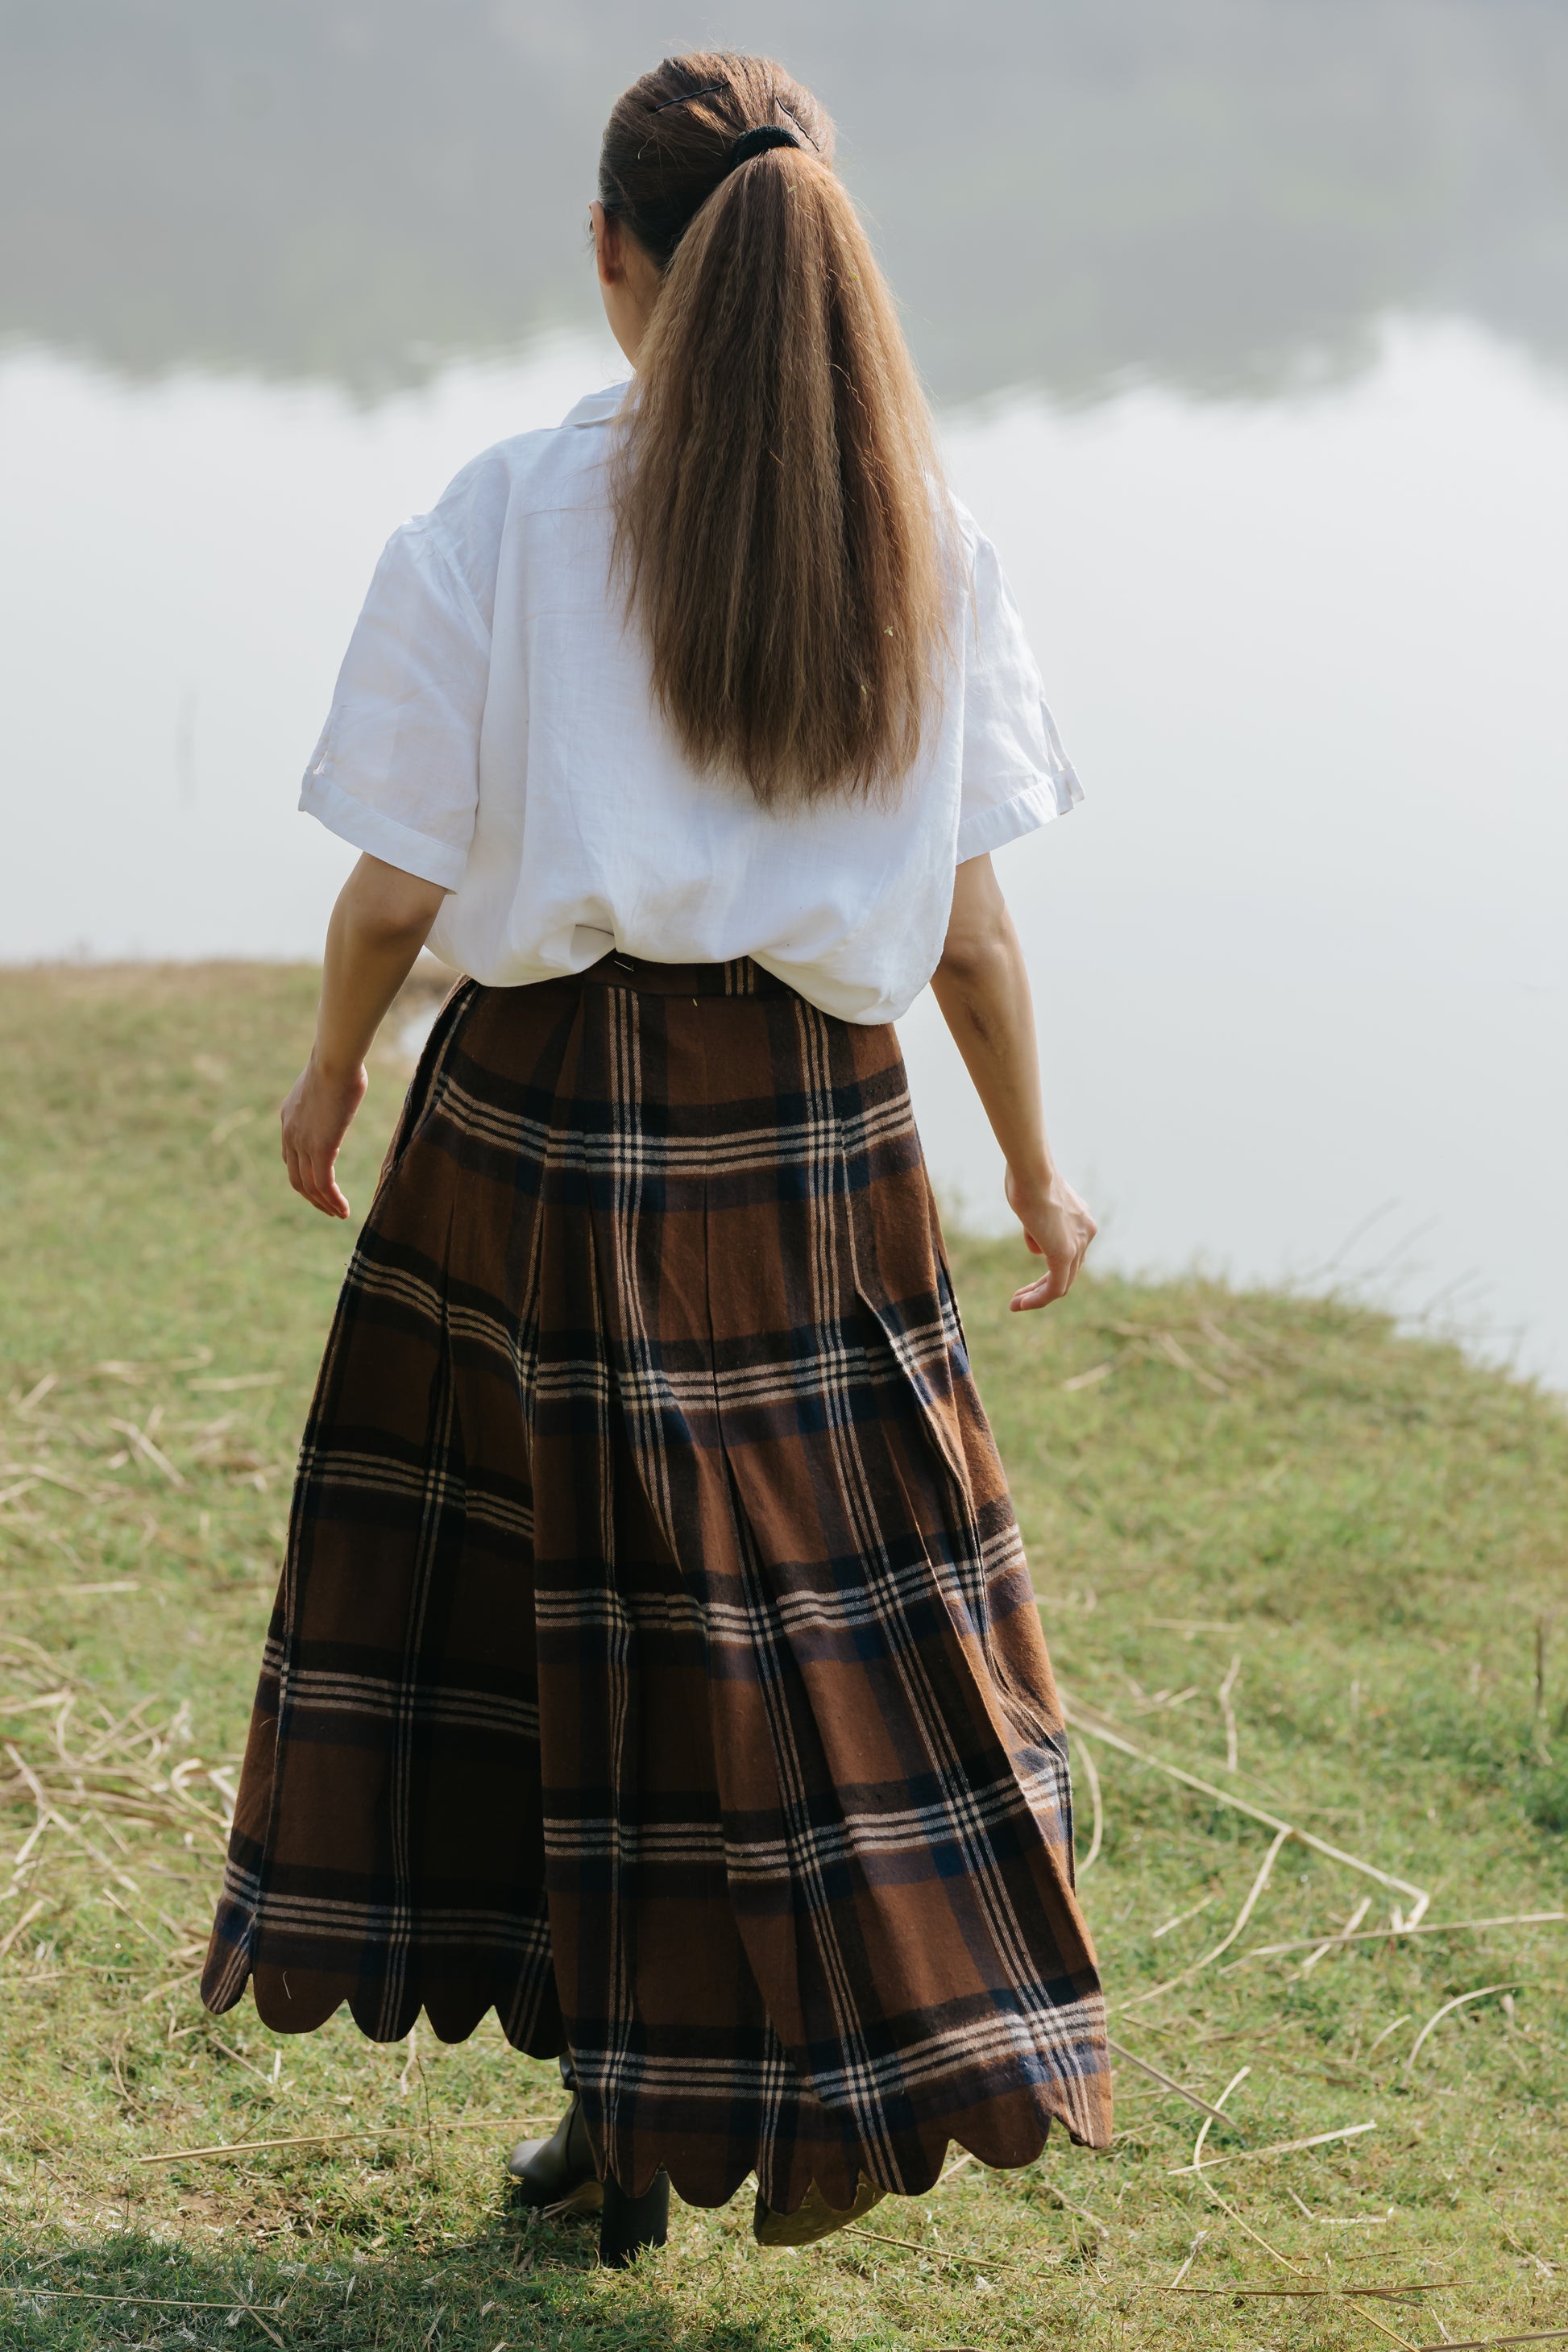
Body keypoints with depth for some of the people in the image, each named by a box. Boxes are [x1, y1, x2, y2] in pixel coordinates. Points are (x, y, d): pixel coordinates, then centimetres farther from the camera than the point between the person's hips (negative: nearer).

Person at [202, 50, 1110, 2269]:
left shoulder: (507, 517, -9)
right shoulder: (920, 532, -3)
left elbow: (398, 883, -7)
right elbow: (970, 924, -1)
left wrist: (329, 1081, 11)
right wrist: (1037, 1171, 11)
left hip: (549, 1107, -1)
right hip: (816, 1128, 1)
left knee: (547, 1582, 12)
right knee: (847, 1592, 11)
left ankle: (628, 2118, 19)